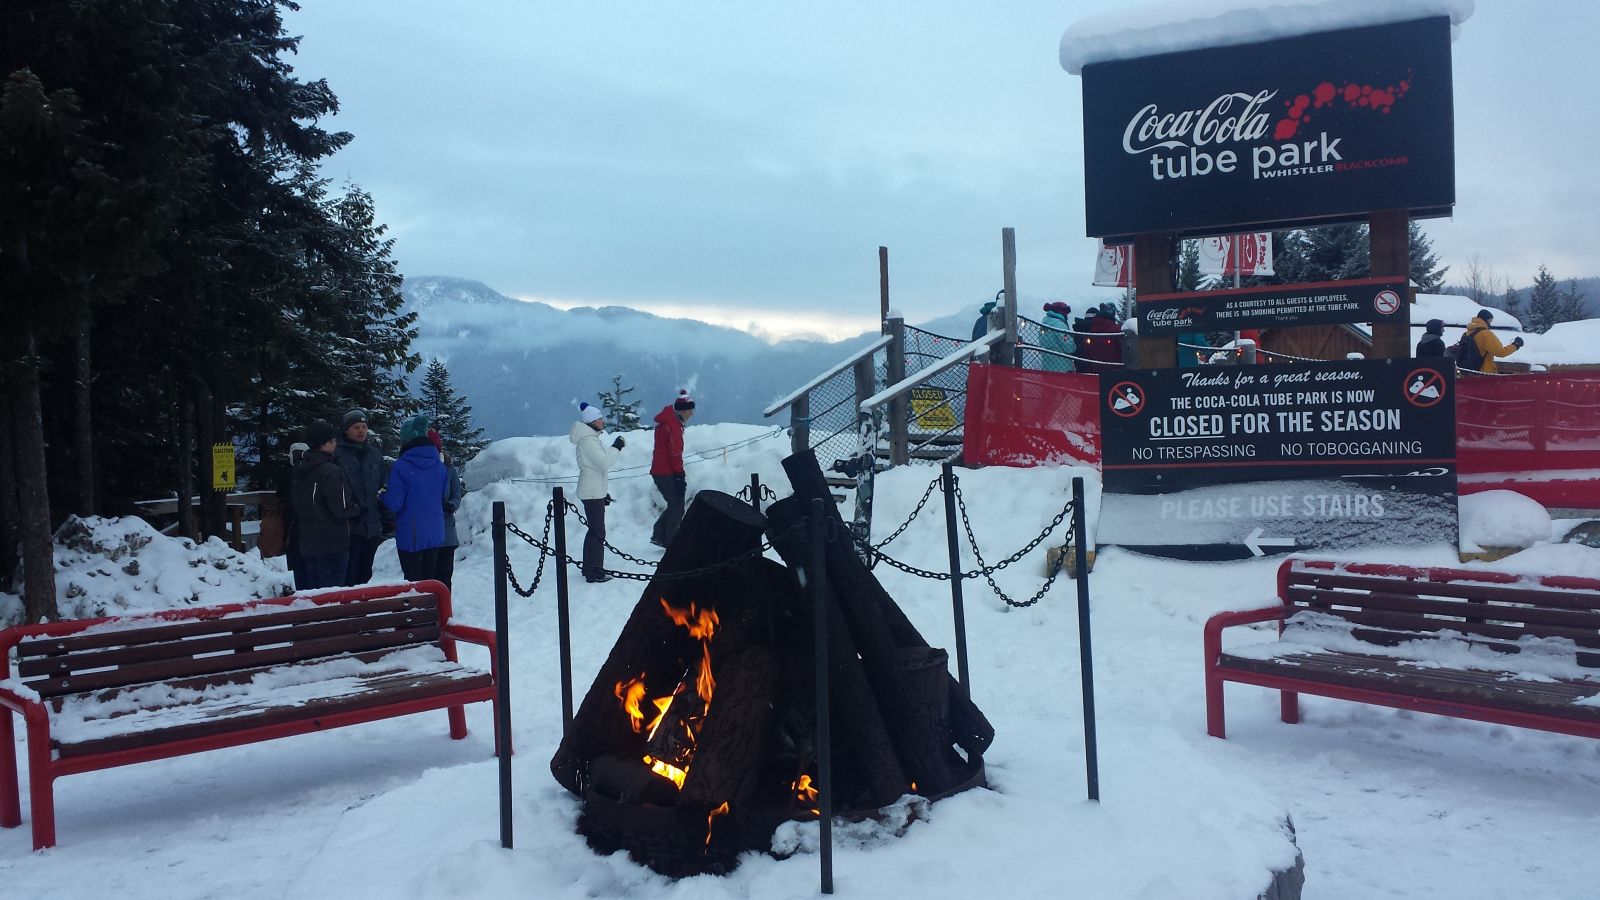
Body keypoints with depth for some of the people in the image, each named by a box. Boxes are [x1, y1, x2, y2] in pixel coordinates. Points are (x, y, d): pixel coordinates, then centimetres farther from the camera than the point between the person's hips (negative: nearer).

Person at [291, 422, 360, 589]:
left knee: (313, 589, 15)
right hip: (332, 543, -8)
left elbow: (294, 504, 18)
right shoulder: (331, 472, -18)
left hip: (307, 542, 8)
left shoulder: (300, 472, 9)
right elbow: (341, 509, -20)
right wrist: (357, 509, -1)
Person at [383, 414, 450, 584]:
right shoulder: (440, 466, 1)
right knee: (430, 579, 14)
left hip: (410, 536, -5)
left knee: (414, 582, 2)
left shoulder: (401, 467, -15)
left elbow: (394, 504, -13)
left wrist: (383, 493, 5)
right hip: (435, 535, 5)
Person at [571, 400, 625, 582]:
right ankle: (595, 573, -5)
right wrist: (616, 447, -13)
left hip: (594, 491, 11)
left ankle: (589, 568, 26)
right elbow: (605, 462, -25)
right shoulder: (588, 440, -16)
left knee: (595, 530, 18)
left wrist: (604, 492, 24)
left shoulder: (590, 438, 16)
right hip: (593, 493, -11)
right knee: (598, 533, -7)